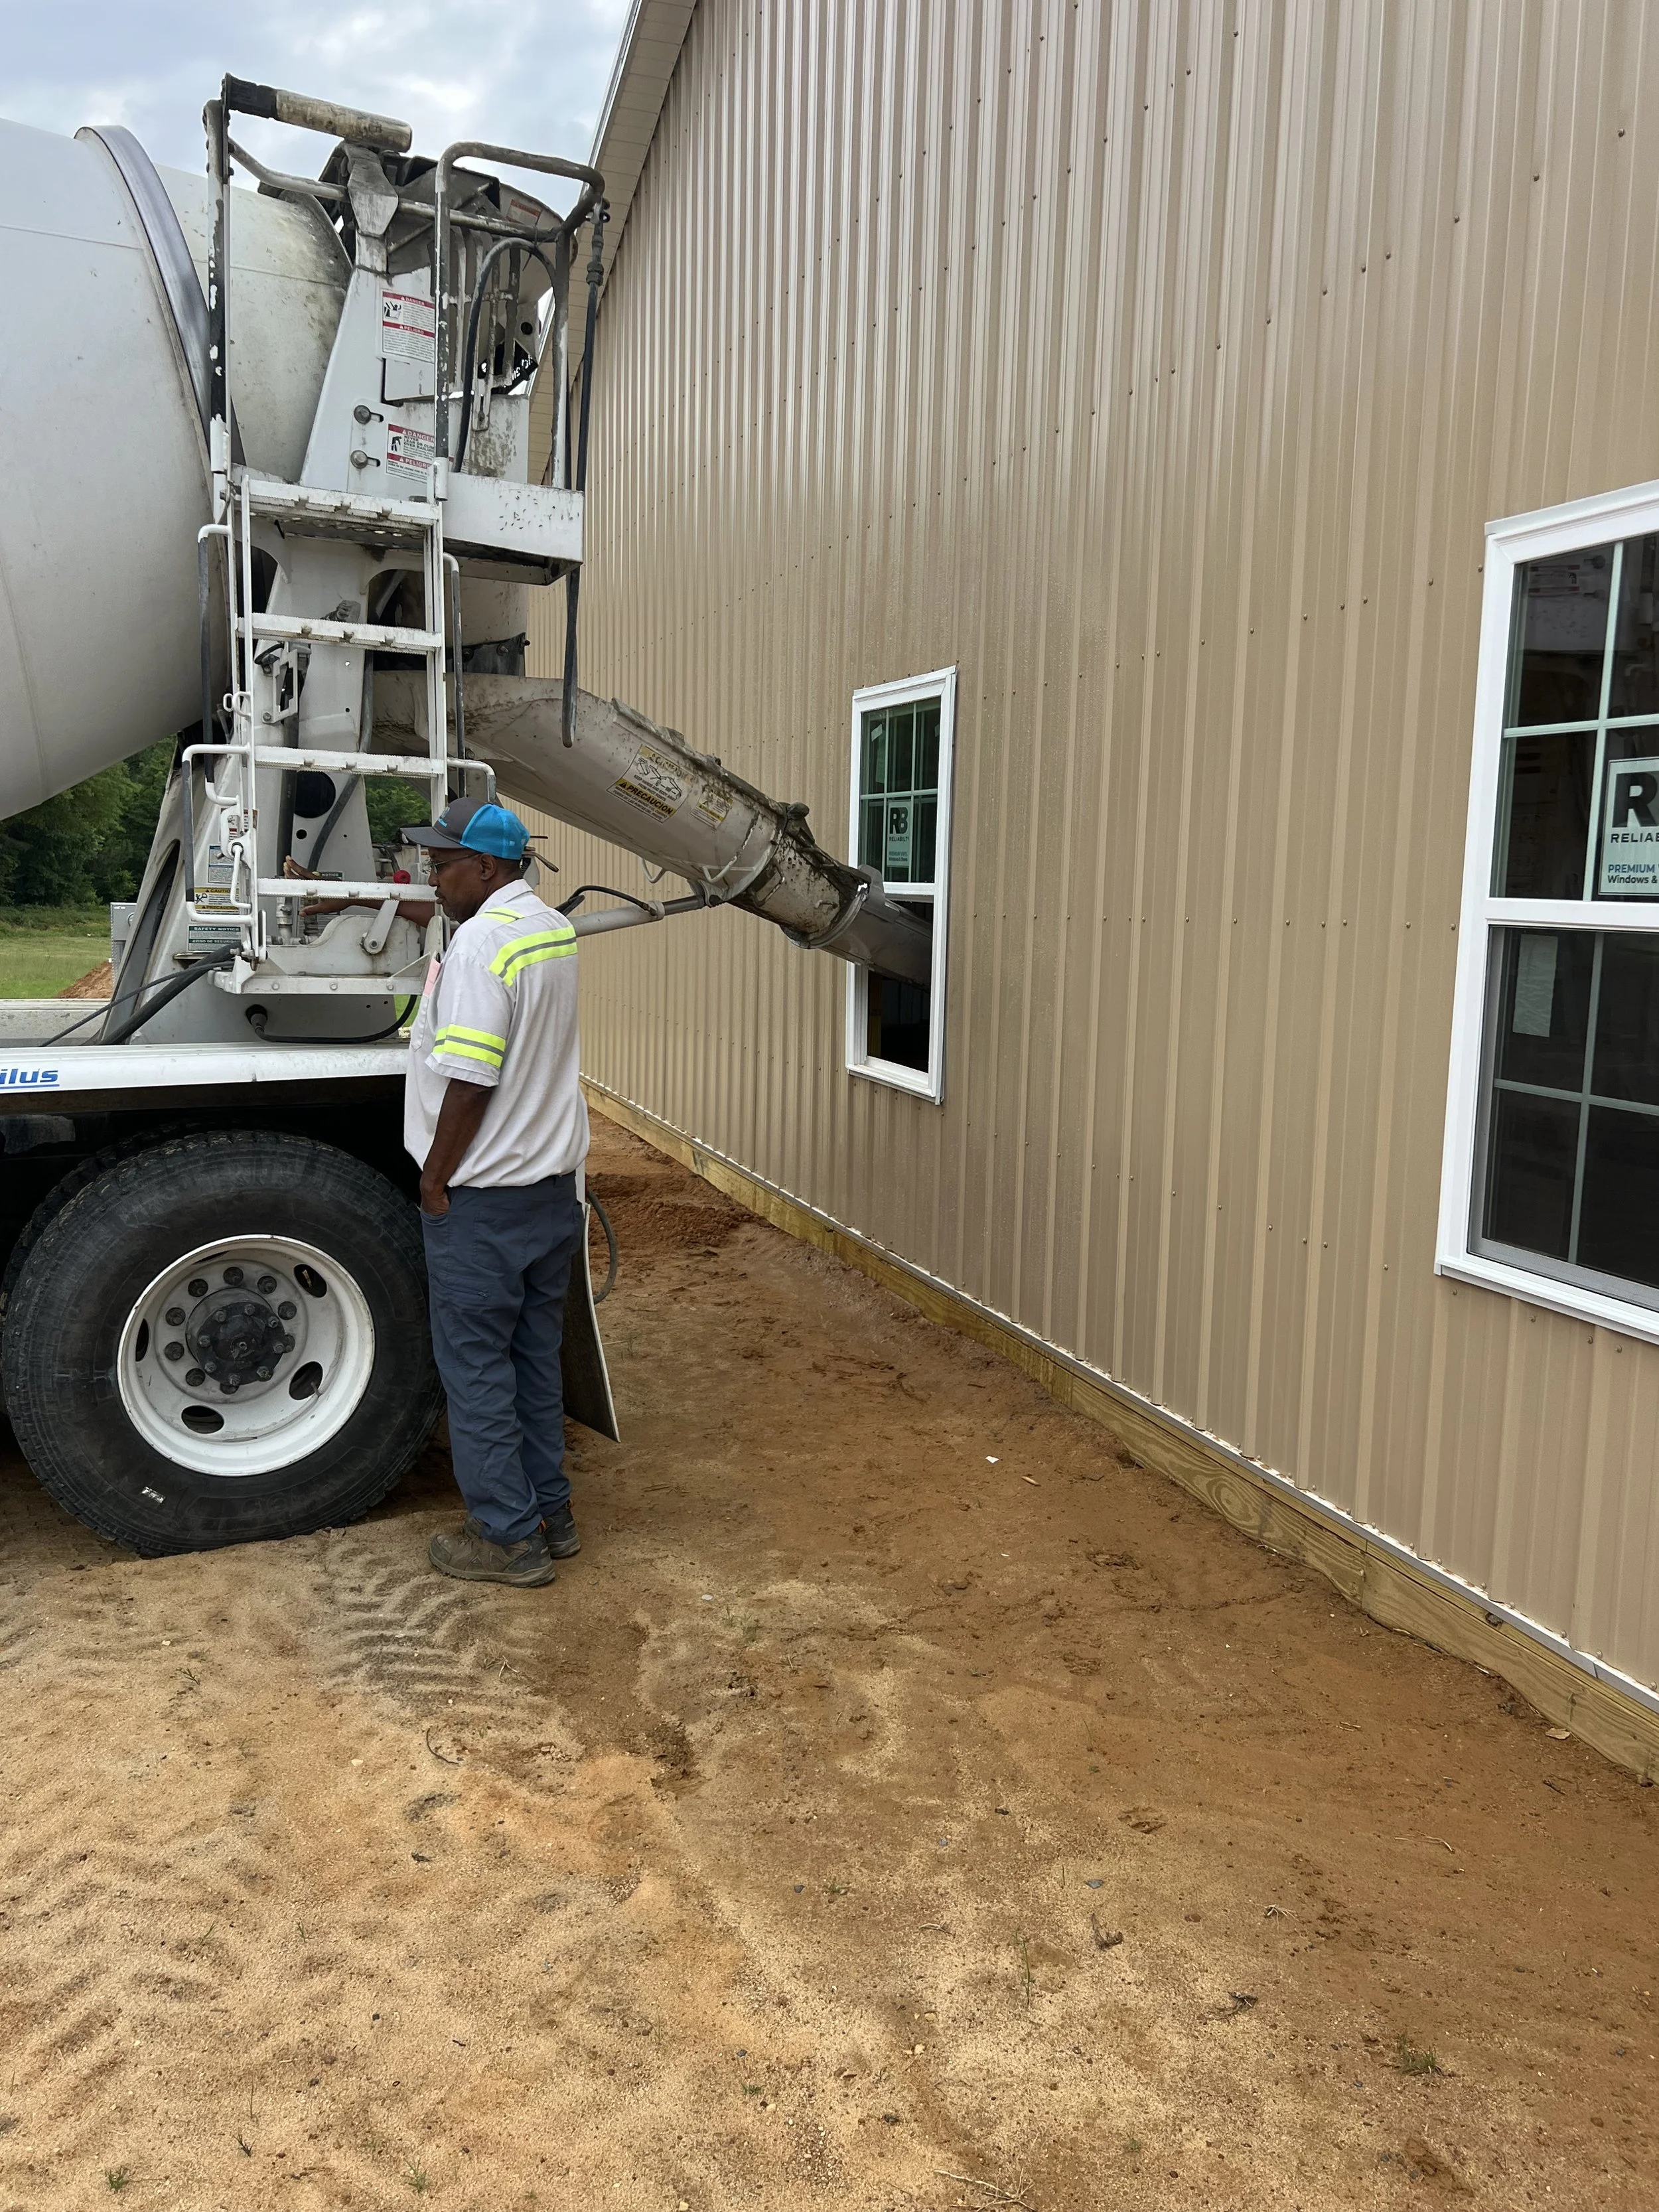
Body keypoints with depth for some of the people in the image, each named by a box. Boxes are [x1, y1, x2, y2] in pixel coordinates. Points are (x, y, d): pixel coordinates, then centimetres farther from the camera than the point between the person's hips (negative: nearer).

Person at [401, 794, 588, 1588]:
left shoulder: (483, 940, -19)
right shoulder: (555, 929, 8)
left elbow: (470, 1081, -23)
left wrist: (435, 1180, -12)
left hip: (484, 1199, -9)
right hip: (553, 1183, 9)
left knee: (476, 1366, 4)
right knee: (536, 1357, 17)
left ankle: (508, 1538, 12)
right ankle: (550, 1514, 27)